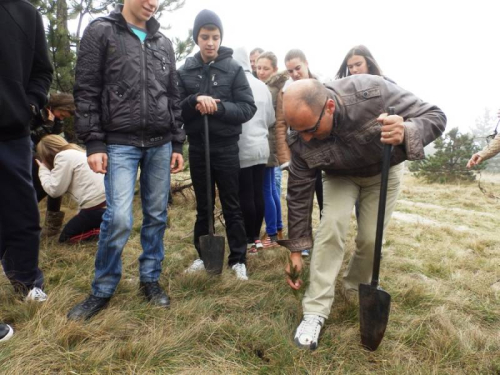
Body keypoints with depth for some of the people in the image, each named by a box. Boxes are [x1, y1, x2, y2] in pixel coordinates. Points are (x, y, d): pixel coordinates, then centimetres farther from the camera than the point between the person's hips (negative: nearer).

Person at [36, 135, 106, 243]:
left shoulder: (63, 157, -6)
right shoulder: (77, 153, 22)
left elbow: (54, 190, -7)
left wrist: (43, 170, 8)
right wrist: (46, 169, 16)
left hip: (98, 208, -9)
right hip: (109, 201, 9)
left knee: (65, 237, 11)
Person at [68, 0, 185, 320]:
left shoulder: (163, 42, 15)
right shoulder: (100, 32, 3)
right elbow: (86, 91, -2)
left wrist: (177, 144, 9)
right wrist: (93, 143, -10)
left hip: (160, 144, 4)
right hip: (120, 144, -4)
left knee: (156, 216, 7)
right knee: (119, 218, -11)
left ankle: (150, 279, 23)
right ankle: (103, 290, 10)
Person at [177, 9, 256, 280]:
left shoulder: (234, 69, -1)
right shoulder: (184, 71, 5)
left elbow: (248, 108, -6)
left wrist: (218, 107, -20)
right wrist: (194, 100, -17)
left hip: (226, 148, -2)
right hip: (197, 148, 2)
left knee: (231, 207, 6)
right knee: (203, 206, 13)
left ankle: (238, 259, 17)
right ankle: (204, 255, 27)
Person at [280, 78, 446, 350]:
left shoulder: (372, 92, -37)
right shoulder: (301, 140, -29)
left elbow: (434, 116, -28)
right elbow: (299, 193, -19)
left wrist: (406, 133, -53)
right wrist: (295, 251, -14)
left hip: (383, 170, 0)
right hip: (341, 174, 1)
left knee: (371, 238, -6)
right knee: (332, 225, -20)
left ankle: (355, 288, 25)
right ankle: (315, 311, -10)